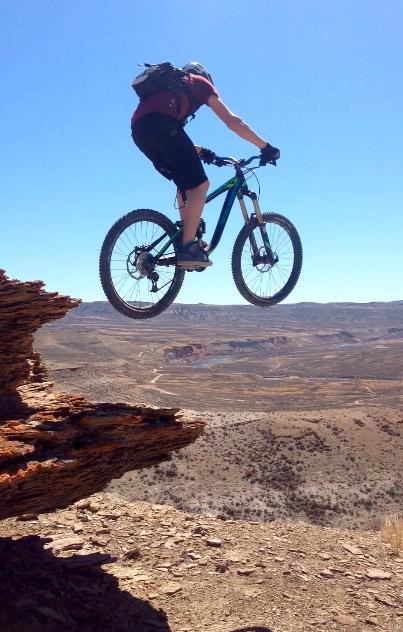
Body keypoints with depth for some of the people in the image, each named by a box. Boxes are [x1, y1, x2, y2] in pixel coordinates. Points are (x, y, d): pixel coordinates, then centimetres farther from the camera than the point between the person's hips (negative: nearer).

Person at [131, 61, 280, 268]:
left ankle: (186, 237, 16)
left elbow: (172, 140, 40)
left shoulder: (171, 85, 41)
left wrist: (199, 151, 39)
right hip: (161, 123, -8)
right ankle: (187, 248, -12)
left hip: (138, 129, 8)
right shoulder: (200, 82, 22)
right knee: (200, 184, -5)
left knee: (185, 183, 18)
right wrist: (266, 147, 15)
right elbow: (233, 122, 13)